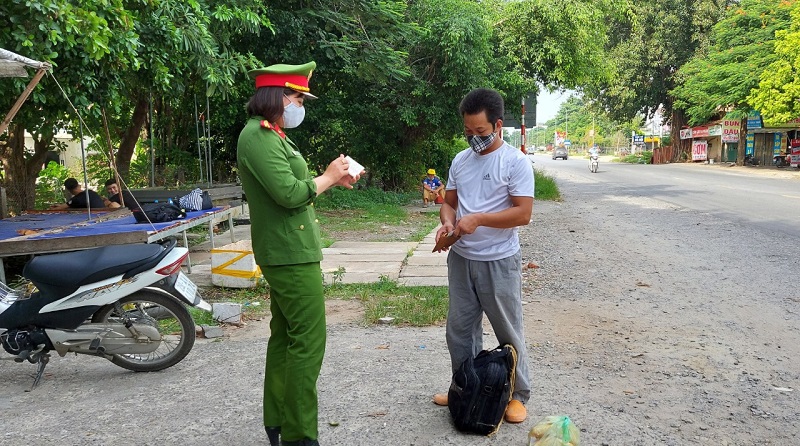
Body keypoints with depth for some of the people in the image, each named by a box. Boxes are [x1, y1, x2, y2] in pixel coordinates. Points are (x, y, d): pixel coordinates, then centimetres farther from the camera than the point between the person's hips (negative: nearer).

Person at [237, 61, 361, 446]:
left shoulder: (271, 134, 16)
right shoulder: (259, 135, -17)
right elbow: (289, 193, -24)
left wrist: (333, 180, 10)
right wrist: (327, 177, -10)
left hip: (286, 252, 11)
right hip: (291, 254, -11)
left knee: (284, 337, 15)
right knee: (308, 341, -6)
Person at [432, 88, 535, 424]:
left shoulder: (516, 162, -10)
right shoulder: (460, 160, 8)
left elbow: (523, 213, -15)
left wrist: (477, 219, -22)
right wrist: (447, 222, -8)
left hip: (499, 262, -6)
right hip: (461, 259, 6)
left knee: (509, 332, 6)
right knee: (459, 329, 14)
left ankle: (518, 395, 23)